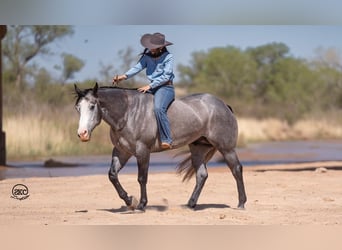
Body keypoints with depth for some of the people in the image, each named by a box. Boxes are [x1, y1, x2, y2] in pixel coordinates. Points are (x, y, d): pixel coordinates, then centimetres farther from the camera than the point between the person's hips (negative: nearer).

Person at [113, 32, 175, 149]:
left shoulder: (168, 57, -7)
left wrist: (150, 86, -18)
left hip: (166, 87, -7)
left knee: (158, 108, -33)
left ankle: (166, 140, -32)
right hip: (151, 87, 7)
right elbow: (137, 67, -4)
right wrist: (124, 76, -21)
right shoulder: (147, 56, 8)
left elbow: (166, 76, -13)